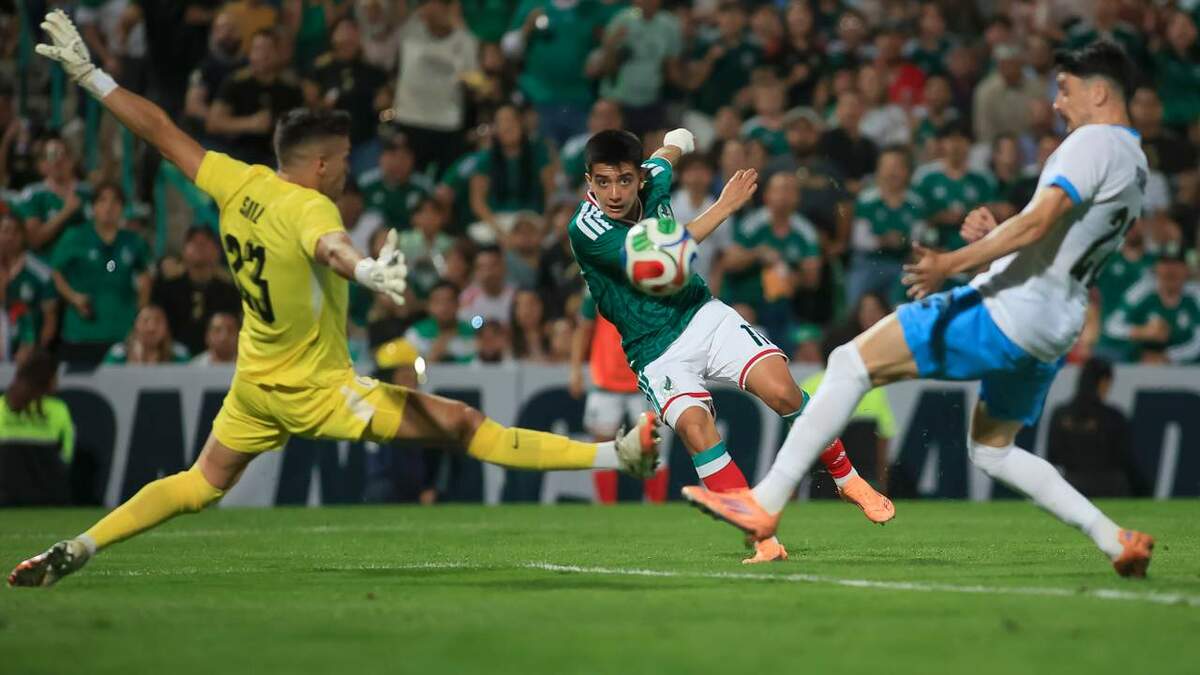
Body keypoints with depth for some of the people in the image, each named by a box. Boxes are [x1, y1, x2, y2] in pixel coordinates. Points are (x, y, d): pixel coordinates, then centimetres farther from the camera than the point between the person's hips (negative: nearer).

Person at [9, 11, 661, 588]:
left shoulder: (236, 181, -5)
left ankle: (74, 550, 15)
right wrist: (366, 270, -72)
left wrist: (88, 73, 13)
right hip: (317, 392, -7)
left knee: (202, 482, 23)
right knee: (463, 423, -11)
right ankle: (616, 455, -14)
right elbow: (328, 246, -49)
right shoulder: (308, 207, -25)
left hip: (254, 386, 7)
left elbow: (160, 129, 4)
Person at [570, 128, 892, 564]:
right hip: (656, 351, -4)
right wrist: (724, 207, -22)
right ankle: (764, 541, -26)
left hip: (704, 316, 4)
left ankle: (847, 478, 6)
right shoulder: (585, 230, -19)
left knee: (781, 390, -18)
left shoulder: (652, 180, -2)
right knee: (694, 426, -30)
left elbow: (677, 141, 21)